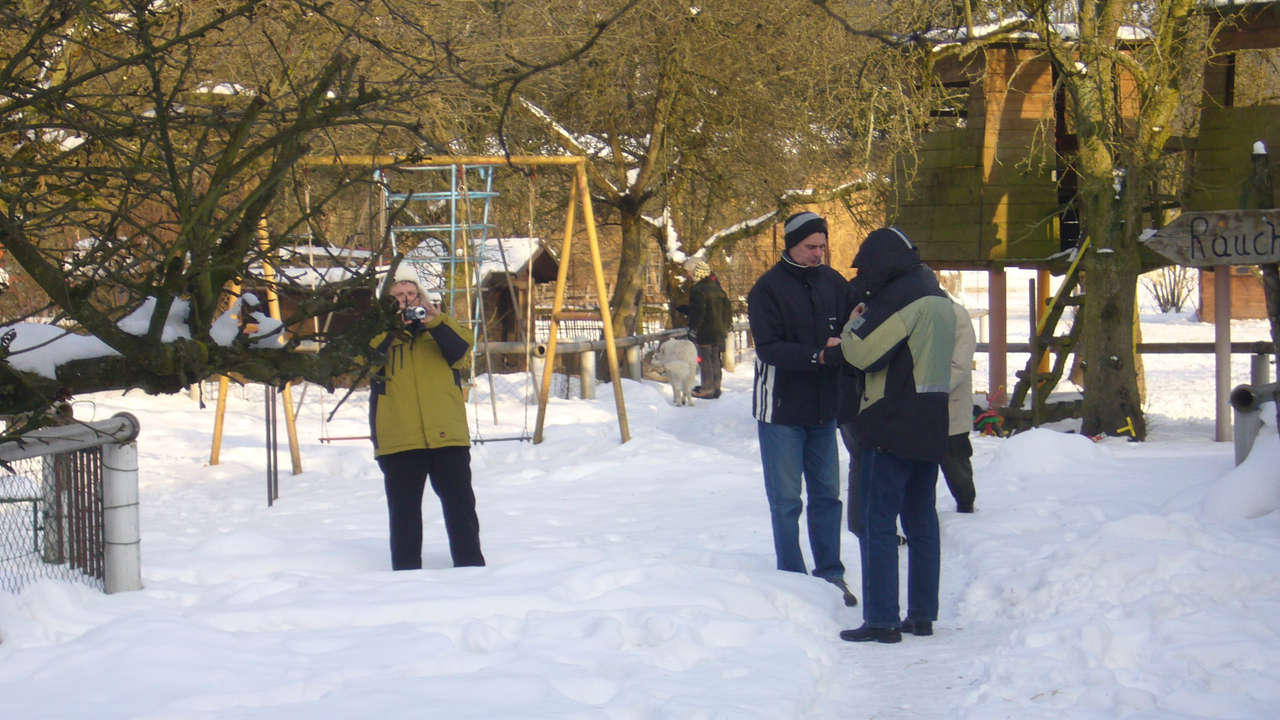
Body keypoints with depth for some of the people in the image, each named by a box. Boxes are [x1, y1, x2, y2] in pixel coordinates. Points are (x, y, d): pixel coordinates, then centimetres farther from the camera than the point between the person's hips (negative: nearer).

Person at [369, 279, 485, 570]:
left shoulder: (440, 329, 17)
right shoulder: (380, 333, 14)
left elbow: (461, 352, -3)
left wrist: (436, 322, -16)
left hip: (447, 435, 1)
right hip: (398, 438, -1)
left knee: (460, 504, 2)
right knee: (404, 509, 3)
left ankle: (470, 565, 9)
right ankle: (406, 570, 9)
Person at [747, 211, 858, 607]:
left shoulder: (833, 283, 5)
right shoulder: (768, 288, -10)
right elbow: (769, 347, -18)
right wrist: (819, 357, -28)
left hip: (823, 409, 5)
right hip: (782, 409, -5)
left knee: (827, 494, 10)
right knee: (786, 499, 2)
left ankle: (830, 575, 19)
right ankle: (792, 577, 11)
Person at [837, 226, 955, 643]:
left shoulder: (901, 296, -13)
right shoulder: (936, 296, 16)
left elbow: (864, 352, -18)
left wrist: (853, 325, 2)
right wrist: (864, 327, 10)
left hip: (892, 427, -9)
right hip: (931, 427, 9)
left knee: (879, 522, -5)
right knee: (921, 521, 13)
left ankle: (881, 620, -7)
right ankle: (922, 616, 16)